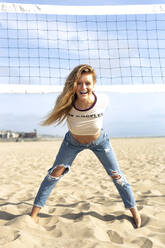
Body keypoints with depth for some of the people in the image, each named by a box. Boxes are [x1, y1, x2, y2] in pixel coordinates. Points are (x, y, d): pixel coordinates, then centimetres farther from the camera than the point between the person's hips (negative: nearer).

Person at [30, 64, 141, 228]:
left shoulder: (102, 102, -33)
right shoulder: (67, 105, -33)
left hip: (99, 141, 0)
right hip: (73, 141, 0)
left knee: (116, 175, 4)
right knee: (56, 171, -8)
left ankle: (134, 211, 24)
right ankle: (34, 213, 5)